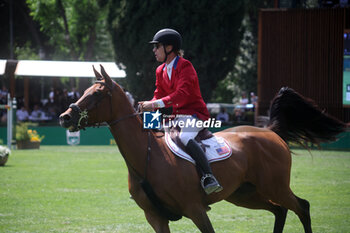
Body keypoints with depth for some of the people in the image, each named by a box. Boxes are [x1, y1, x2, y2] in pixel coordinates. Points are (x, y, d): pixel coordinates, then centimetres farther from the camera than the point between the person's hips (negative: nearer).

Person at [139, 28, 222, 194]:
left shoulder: (185, 66, -14)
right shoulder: (161, 71, 13)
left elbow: (182, 94, -26)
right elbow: (159, 95, 12)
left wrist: (156, 104, -33)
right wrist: (149, 106, -11)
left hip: (194, 113, -9)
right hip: (177, 116, 9)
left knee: (184, 137, -36)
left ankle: (208, 176, -41)